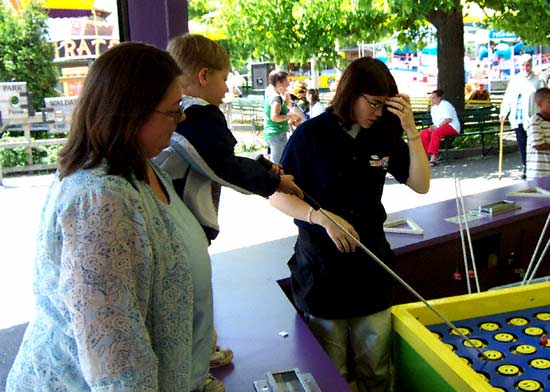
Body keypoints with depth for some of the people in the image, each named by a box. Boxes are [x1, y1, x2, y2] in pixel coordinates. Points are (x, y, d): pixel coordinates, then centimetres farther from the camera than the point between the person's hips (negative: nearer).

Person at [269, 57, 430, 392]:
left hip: (371, 258, 3)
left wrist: (411, 131, -10)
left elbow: (421, 185, 1)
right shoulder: (311, 134, -9)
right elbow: (278, 196, -8)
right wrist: (323, 218, -22)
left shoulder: (385, 132, 1)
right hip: (321, 262, -3)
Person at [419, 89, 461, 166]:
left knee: (435, 133, -37)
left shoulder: (445, 105, -7)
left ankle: (433, 158, -40)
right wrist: (433, 126, -1)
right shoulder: (433, 108, 20)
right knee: (423, 134, -15)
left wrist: (437, 126, -20)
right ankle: (431, 156, -22)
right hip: (438, 128, 9)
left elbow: (449, 119, -17)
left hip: (451, 127, -9)